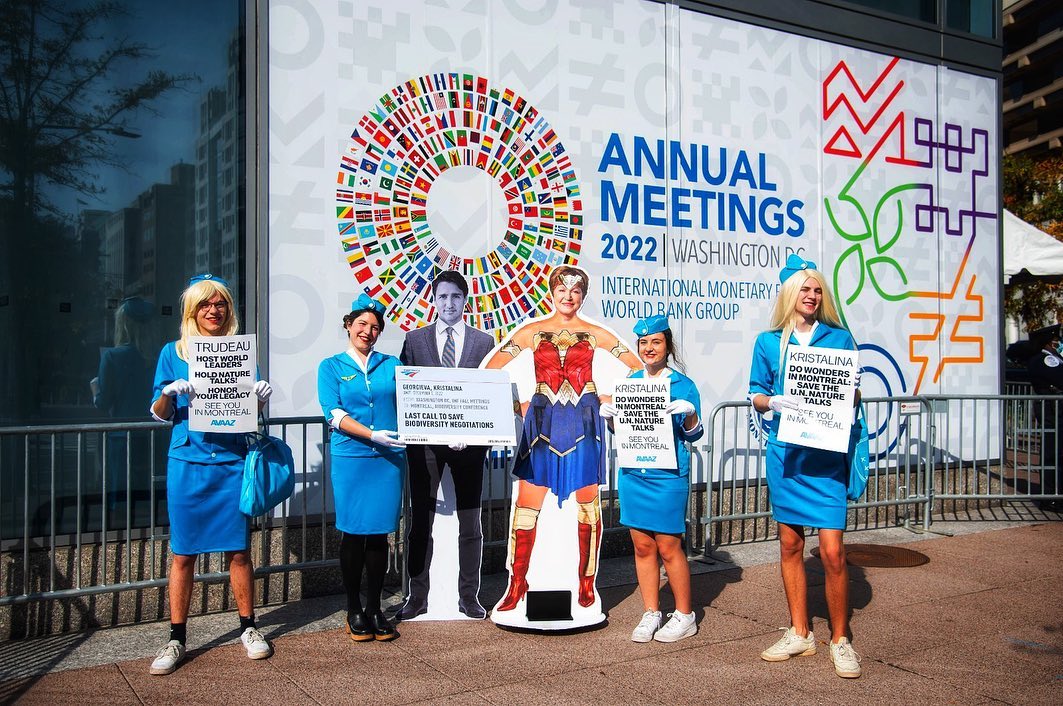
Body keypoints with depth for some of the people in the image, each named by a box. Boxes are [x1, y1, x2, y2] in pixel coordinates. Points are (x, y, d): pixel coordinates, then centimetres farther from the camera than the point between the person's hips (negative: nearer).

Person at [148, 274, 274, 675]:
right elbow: (159, 414, 5)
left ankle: (248, 628, 20)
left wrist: (262, 396, -13)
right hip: (187, 462, 0)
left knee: (238, 549, 5)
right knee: (183, 553, 4)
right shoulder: (173, 353, 6)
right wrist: (169, 392, -16)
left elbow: (253, 411, 9)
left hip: (231, 461, 1)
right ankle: (176, 639, 16)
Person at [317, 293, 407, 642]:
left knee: (379, 532, 4)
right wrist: (373, 435, -17)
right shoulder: (331, 367, 6)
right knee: (354, 532, 2)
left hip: (389, 458, 2)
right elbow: (334, 414, -5)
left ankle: (374, 609, 16)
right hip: (351, 458, -1)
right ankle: (354, 610, 17)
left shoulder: (392, 365, 12)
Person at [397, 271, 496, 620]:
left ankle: (468, 596, 20)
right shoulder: (415, 339, 7)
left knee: (470, 523, 8)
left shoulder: (484, 342, 6)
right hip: (424, 440, 0)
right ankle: (417, 596, 18)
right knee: (420, 521, 6)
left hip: (469, 441, 0)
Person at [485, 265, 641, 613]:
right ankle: (517, 581, 11)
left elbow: (637, 368, 8)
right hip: (542, 423, 0)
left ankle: (586, 583, 18)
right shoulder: (531, 331, 5)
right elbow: (490, 370, 3)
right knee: (527, 503, -2)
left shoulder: (595, 333, 6)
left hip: (583, 424, 0)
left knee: (587, 503, 4)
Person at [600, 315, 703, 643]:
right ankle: (650, 614, 23)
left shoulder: (682, 384, -3)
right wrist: (609, 415, -3)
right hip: (632, 473, 5)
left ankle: (684, 616, 18)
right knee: (642, 546, 10)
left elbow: (693, 434, -3)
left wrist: (690, 413, -23)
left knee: (669, 547, 1)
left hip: (668, 476, -4)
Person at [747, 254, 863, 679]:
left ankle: (840, 640, 13)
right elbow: (756, 396, 9)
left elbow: (854, 393, 9)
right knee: (789, 543, 10)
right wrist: (773, 402, -13)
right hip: (784, 451, 2)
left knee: (832, 551, -5)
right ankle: (799, 633, 25)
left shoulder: (839, 337, 4)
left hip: (826, 453, -2)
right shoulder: (768, 341, 7)